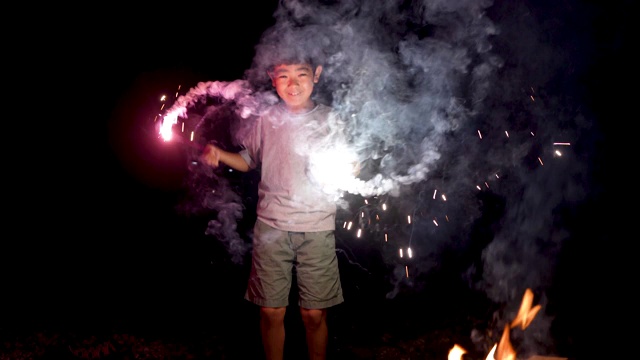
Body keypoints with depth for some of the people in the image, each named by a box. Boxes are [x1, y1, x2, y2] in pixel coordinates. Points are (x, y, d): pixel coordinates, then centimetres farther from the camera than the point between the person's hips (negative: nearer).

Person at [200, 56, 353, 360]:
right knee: (271, 311, 6)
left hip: (317, 229, -1)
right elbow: (248, 161, 14)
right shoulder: (266, 119, 3)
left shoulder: (329, 119, 2)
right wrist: (219, 154, -3)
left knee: (314, 314, 4)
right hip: (271, 228, 1)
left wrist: (351, 169, -16)